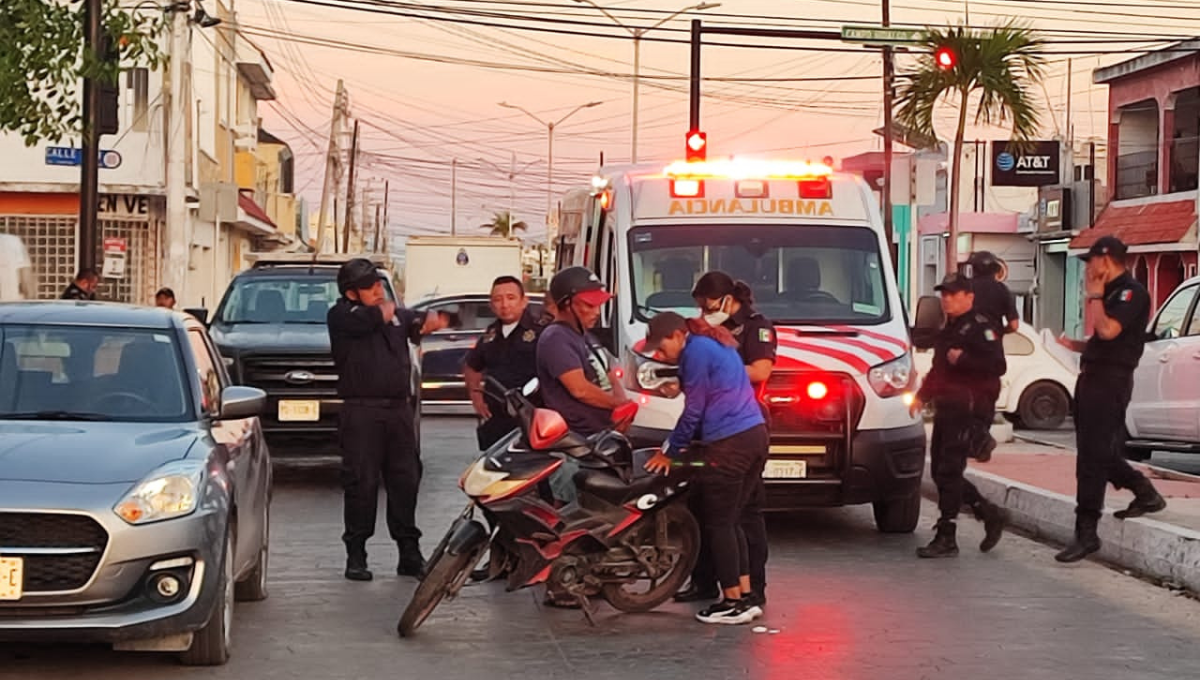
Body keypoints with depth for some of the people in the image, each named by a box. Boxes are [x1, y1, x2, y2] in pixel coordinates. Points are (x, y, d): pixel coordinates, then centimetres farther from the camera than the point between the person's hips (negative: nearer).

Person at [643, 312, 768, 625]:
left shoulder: (696, 351, -7)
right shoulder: (718, 345, 21)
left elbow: (694, 410, -7)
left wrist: (671, 452, 2)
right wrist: (683, 445, 23)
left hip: (729, 443, -10)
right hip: (756, 434, 10)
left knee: (719, 524, -2)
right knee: (731, 521, 15)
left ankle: (733, 602, -2)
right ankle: (746, 597, 15)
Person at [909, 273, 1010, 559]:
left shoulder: (980, 328, -9)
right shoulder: (948, 329, 21)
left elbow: (997, 365, -20)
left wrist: (962, 359, -23)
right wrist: (922, 396, 21)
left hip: (966, 408, -10)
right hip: (945, 407, 10)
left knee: (949, 471, -10)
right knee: (940, 471, 10)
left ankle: (946, 539, -6)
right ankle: (991, 514, 22)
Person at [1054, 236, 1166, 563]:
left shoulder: (1132, 292, -11)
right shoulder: (1111, 292, 19)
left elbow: (1108, 330, -25)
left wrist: (1095, 295, -13)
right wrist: (1075, 345, 10)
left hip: (1110, 381, -10)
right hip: (1093, 377, 10)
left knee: (1093, 456, -10)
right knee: (1102, 453, 16)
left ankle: (1086, 533, -9)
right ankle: (1145, 493, 32)